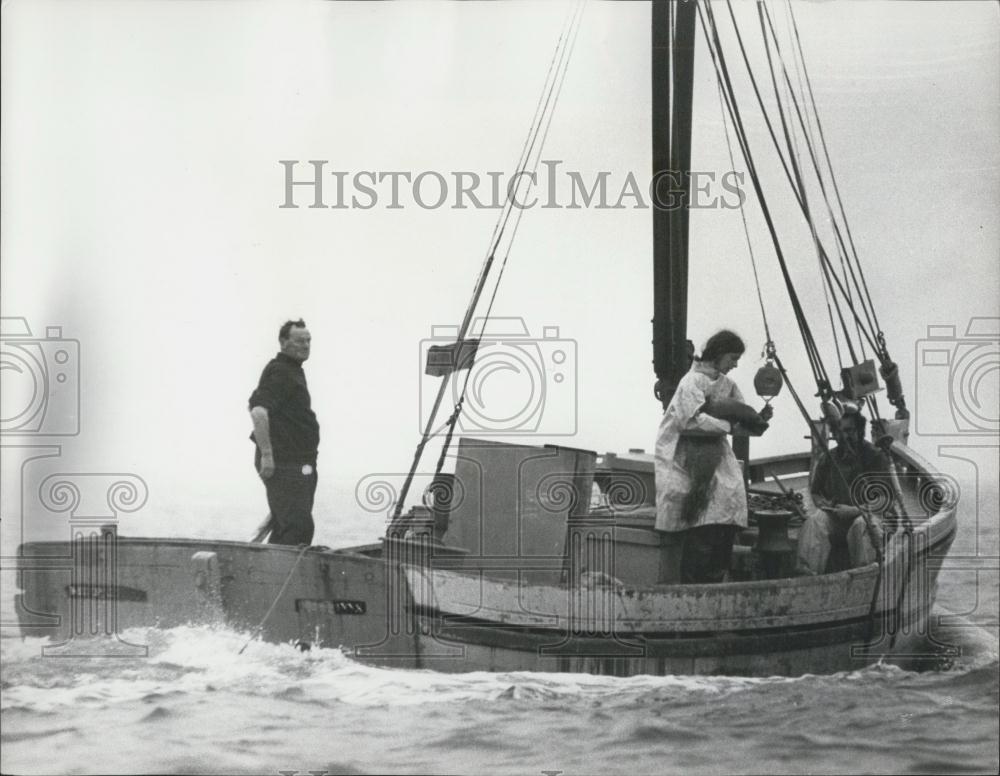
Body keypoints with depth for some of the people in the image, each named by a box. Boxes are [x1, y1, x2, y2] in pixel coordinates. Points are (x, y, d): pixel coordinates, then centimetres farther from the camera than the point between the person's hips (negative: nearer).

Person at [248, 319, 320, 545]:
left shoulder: (293, 371, 21)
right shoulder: (278, 372, -11)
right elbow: (258, 411, -25)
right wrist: (266, 454, -29)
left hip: (298, 464, 10)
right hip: (284, 464, -10)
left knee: (284, 530, 10)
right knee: (299, 526, -18)